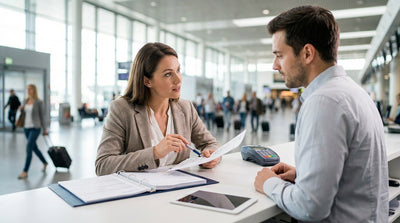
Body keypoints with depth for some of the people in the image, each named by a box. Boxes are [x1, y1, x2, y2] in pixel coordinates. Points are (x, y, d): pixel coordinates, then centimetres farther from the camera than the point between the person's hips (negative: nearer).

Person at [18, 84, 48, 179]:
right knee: (34, 148, 17)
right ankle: (45, 163, 39)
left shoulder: (39, 102, -9)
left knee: (28, 148, -13)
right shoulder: (25, 101, 8)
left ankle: (25, 172, -10)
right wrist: (21, 109, -4)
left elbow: (42, 116, -5)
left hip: (35, 128, -7)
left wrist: (44, 129, -4)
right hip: (26, 127, 7)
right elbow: (24, 114, 18)